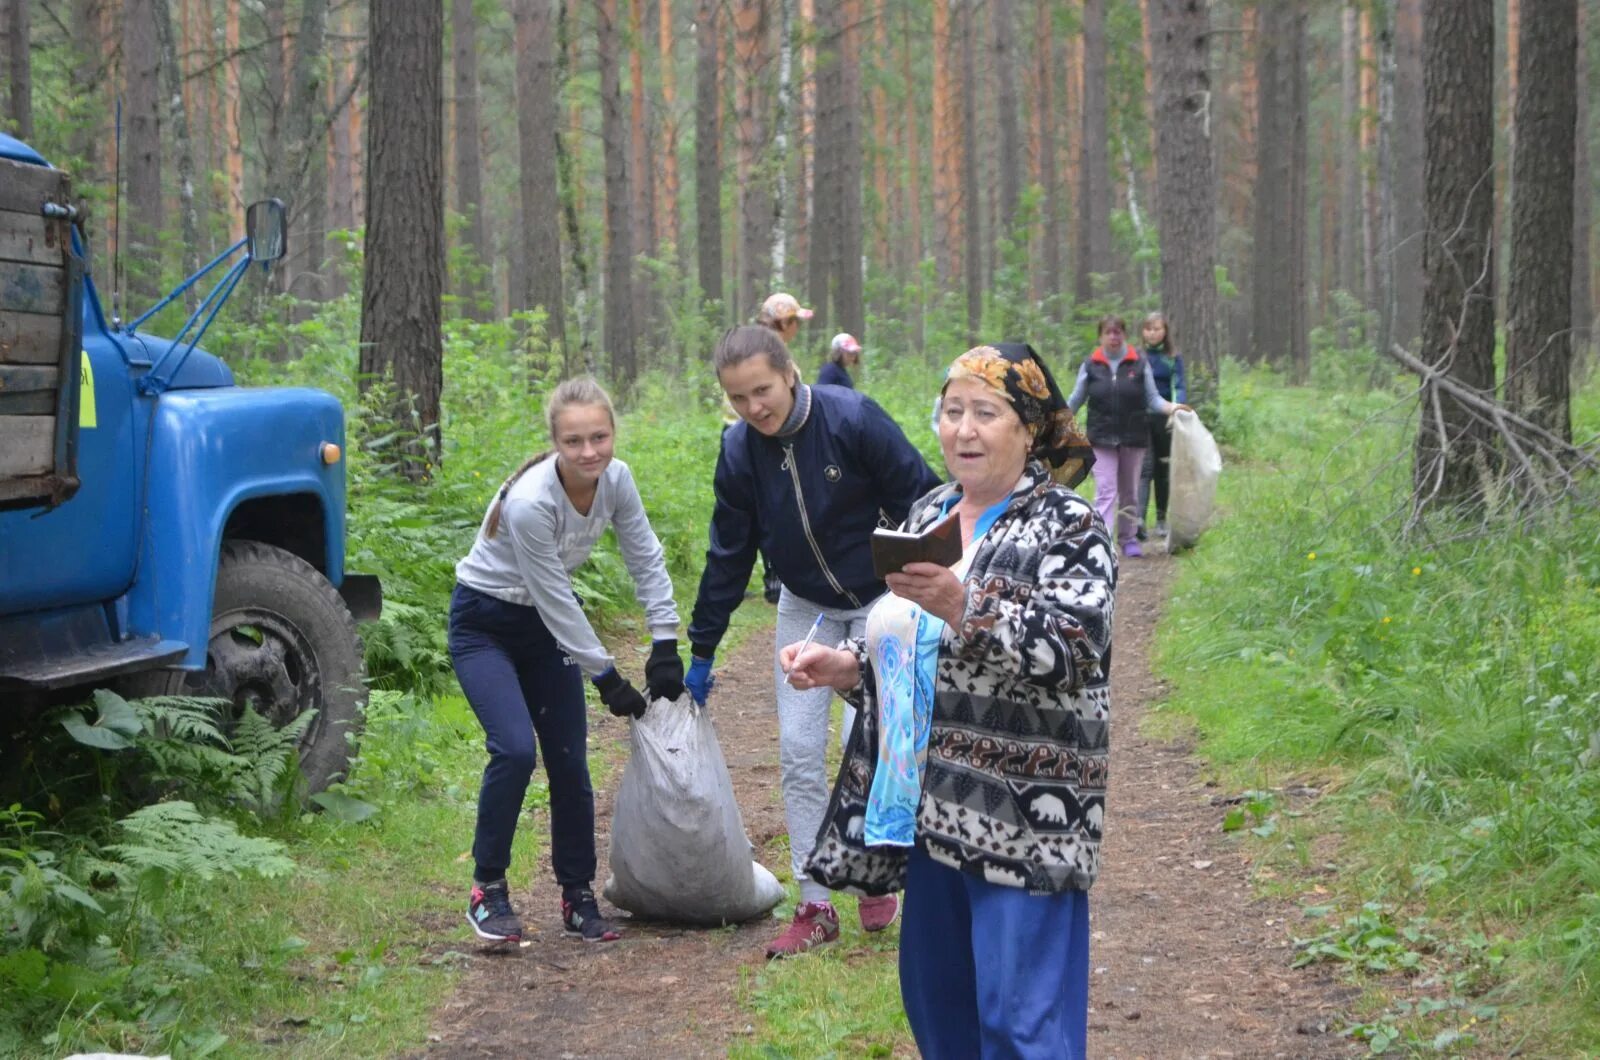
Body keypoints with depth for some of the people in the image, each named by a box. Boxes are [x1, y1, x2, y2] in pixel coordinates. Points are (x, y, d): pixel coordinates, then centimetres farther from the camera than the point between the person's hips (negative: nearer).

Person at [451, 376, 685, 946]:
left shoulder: (615, 479, -15)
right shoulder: (530, 503, -33)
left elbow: (647, 559, -3)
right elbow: (555, 600, -25)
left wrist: (665, 646, -7)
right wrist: (605, 677, -17)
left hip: (546, 622, 6)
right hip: (485, 624, -6)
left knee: (570, 760, 2)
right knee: (515, 749, -22)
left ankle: (578, 895, 15)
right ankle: (488, 888, -6)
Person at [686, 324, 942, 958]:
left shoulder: (853, 420, -25)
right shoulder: (739, 453, -10)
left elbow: (923, 506, -16)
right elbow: (728, 556, 1)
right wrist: (701, 654, 5)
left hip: (880, 602, -4)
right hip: (805, 608, 4)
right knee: (799, 751, -2)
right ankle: (815, 908, 5)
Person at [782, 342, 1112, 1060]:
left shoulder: (1066, 525, -8)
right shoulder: (927, 514, 13)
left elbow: (1073, 648, -21)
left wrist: (966, 608, -32)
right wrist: (846, 666, 3)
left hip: (1025, 812, -7)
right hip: (936, 804, 7)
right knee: (933, 998, 16)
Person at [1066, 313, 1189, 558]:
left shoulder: (1139, 364, 3)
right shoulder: (1091, 366, 4)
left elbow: (1152, 398, 5)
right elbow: (1075, 400, 12)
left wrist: (1171, 407, -12)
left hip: (1134, 437, 1)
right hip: (1102, 438, -1)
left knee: (1129, 491, 11)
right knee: (1105, 490, -11)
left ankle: (1127, 538, 23)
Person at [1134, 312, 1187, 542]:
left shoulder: (1174, 359, 6)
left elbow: (1180, 387, -4)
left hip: (1164, 420, 1)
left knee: (1164, 469, 9)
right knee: (1144, 467, -14)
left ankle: (1162, 519, 21)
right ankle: (1138, 518, -24)